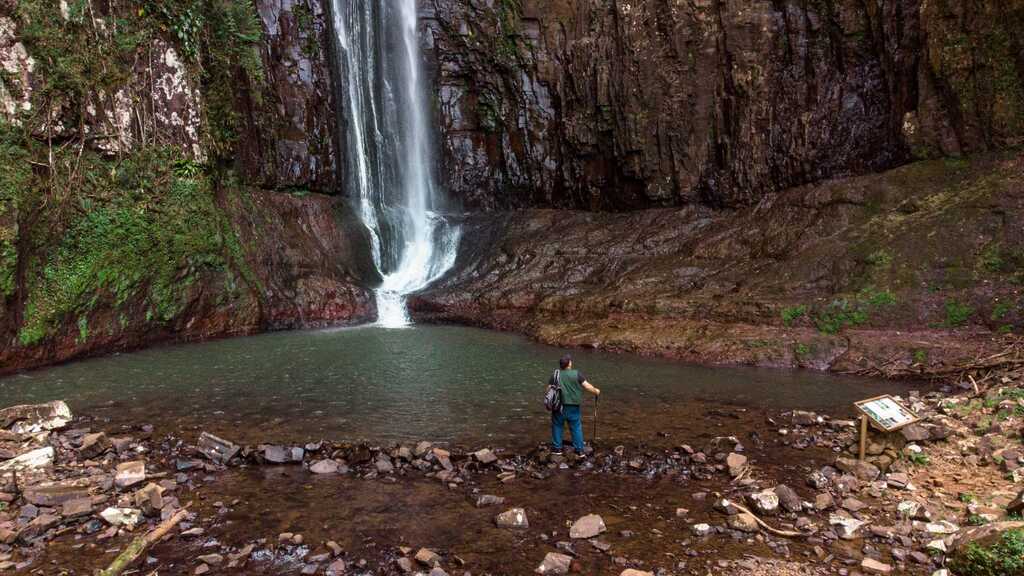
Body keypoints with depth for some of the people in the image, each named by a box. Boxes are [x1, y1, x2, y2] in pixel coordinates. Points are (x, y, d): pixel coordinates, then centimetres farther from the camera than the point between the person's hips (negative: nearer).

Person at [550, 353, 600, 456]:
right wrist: (596, 391, 10)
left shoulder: (555, 375, -2)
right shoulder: (577, 374, -7)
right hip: (573, 407, -1)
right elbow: (587, 386, -8)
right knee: (576, 427, 9)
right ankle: (579, 450, 12)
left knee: (557, 426, 15)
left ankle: (557, 448, 19)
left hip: (559, 406, 1)